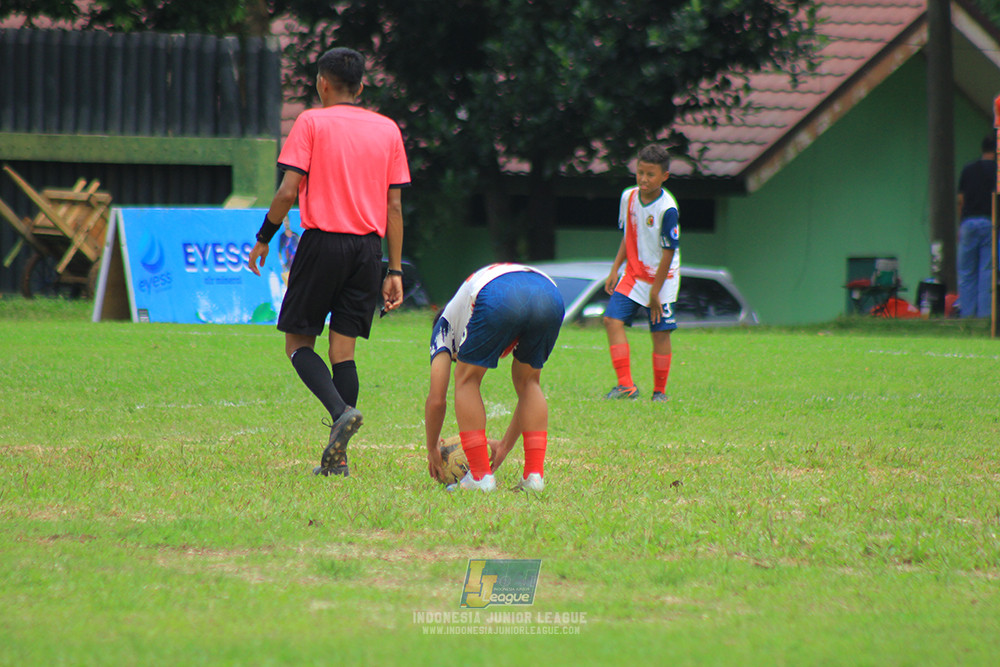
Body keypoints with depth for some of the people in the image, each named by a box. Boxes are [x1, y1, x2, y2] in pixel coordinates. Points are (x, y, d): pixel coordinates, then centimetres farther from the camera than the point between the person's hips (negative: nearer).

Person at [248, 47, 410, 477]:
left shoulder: (312, 122, -1)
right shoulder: (387, 130, 10)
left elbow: (289, 191, -9)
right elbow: (394, 206, 8)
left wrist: (263, 239, 4)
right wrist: (394, 271, 10)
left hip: (323, 243, -4)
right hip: (368, 248, 4)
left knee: (298, 341, 7)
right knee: (343, 348, 7)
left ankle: (341, 410, -20)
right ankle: (336, 458, 0)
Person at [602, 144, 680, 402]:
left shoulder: (667, 209, -20)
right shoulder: (629, 197, -1)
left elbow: (669, 253, -16)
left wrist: (655, 292, -14)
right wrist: (615, 270, 9)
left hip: (661, 279, -5)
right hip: (633, 275, 5)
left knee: (660, 332, -1)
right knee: (612, 320, -10)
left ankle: (659, 391, 13)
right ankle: (626, 386, -11)